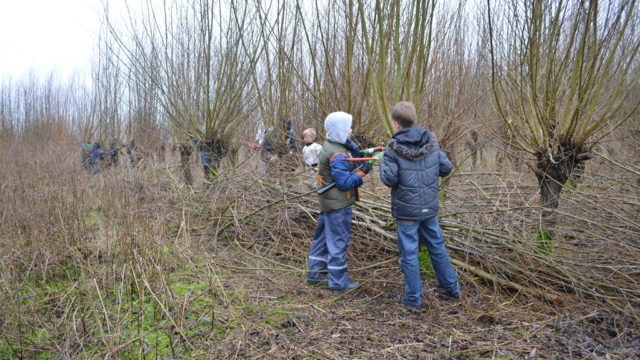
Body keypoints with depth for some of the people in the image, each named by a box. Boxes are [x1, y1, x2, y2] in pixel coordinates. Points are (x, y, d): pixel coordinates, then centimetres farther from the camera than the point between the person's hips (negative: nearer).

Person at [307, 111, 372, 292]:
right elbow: (345, 182, -23)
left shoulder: (328, 146, 7)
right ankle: (338, 281, 11)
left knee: (323, 237, 18)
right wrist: (362, 171, -14)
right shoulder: (338, 155, -23)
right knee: (338, 241, 0)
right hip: (338, 205, -10)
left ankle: (315, 273, 30)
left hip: (328, 202, 10)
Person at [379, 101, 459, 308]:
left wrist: (383, 163, 1)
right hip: (430, 206, 5)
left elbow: (389, 179, -16)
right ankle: (451, 287, 32)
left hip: (406, 210, -5)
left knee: (409, 253, 6)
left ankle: (413, 297, 16)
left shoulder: (394, 148, -15)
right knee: (437, 246, 20)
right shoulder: (431, 142, -1)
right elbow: (446, 168, 2)